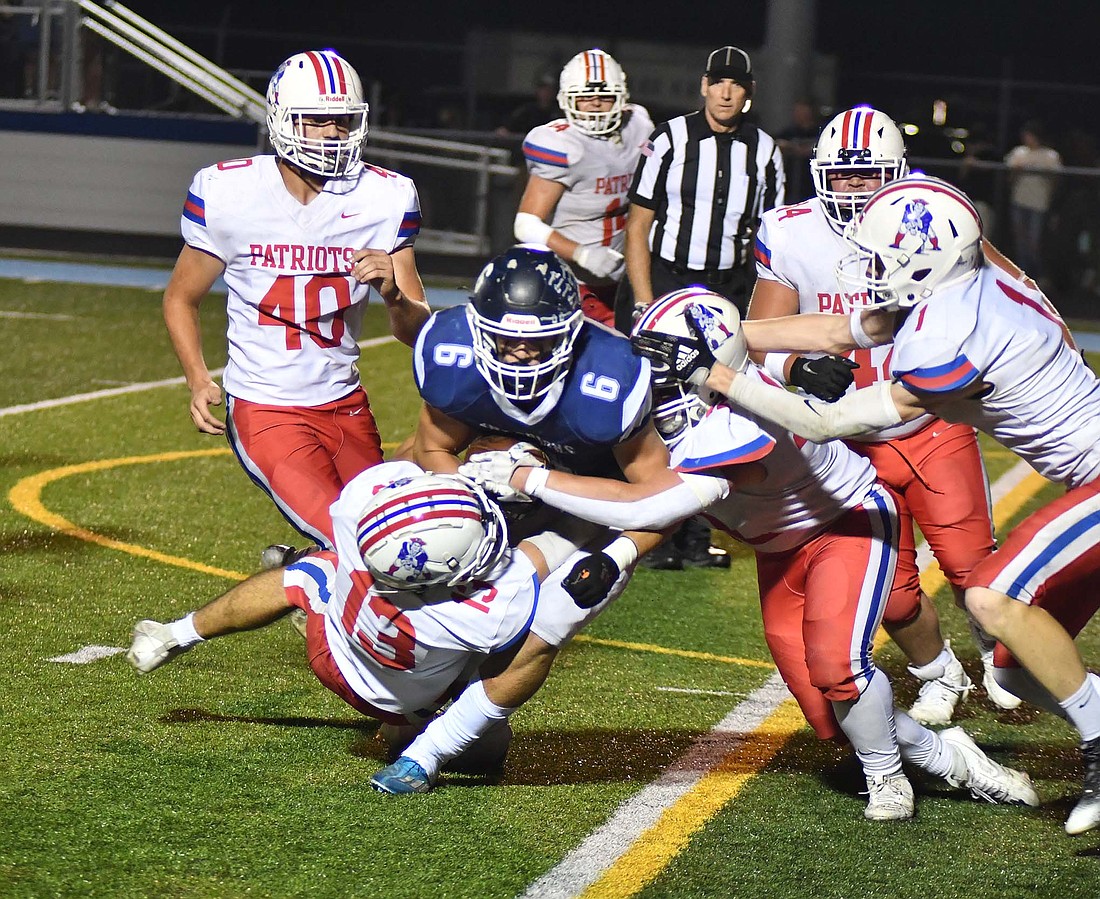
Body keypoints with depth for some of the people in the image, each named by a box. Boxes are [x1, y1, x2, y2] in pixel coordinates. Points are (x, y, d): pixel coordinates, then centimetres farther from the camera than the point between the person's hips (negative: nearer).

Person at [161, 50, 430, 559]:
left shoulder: (384, 200, -4)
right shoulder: (228, 194, -10)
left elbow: (417, 332, -1)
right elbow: (181, 297, 4)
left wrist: (392, 293, -23)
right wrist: (199, 381, -10)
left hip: (345, 405, 5)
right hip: (265, 411, -4)